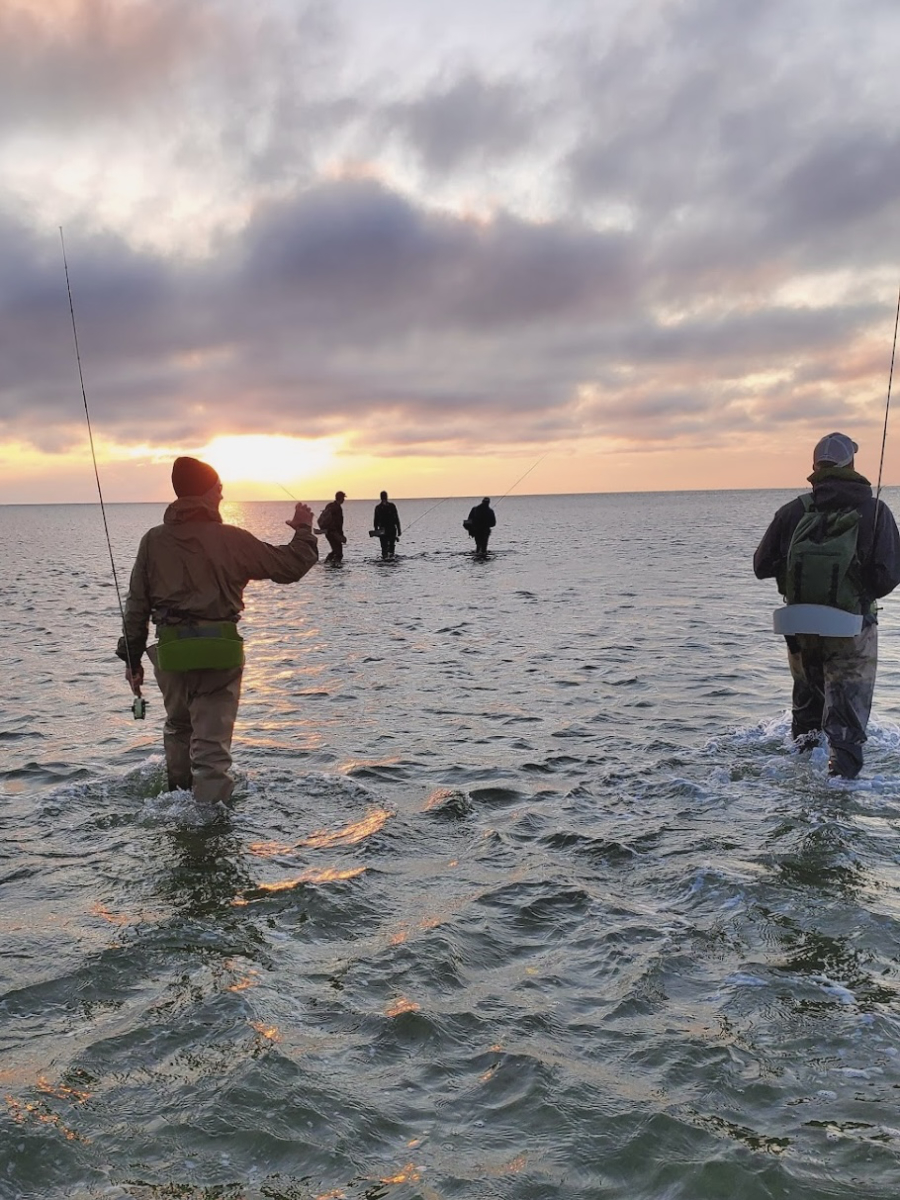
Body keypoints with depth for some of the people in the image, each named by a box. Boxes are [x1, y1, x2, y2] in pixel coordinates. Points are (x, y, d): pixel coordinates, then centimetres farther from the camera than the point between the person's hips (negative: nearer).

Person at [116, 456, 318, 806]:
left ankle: (177, 793, 44)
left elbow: (136, 604, 7)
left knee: (177, 725, 28)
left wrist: (132, 657, 15)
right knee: (212, 742, 1)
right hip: (220, 649, -3)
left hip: (171, 650, 4)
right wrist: (304, 529, 18)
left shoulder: (153, 540, 4)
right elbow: (291, 566, 0)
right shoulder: (232, 539, -5)